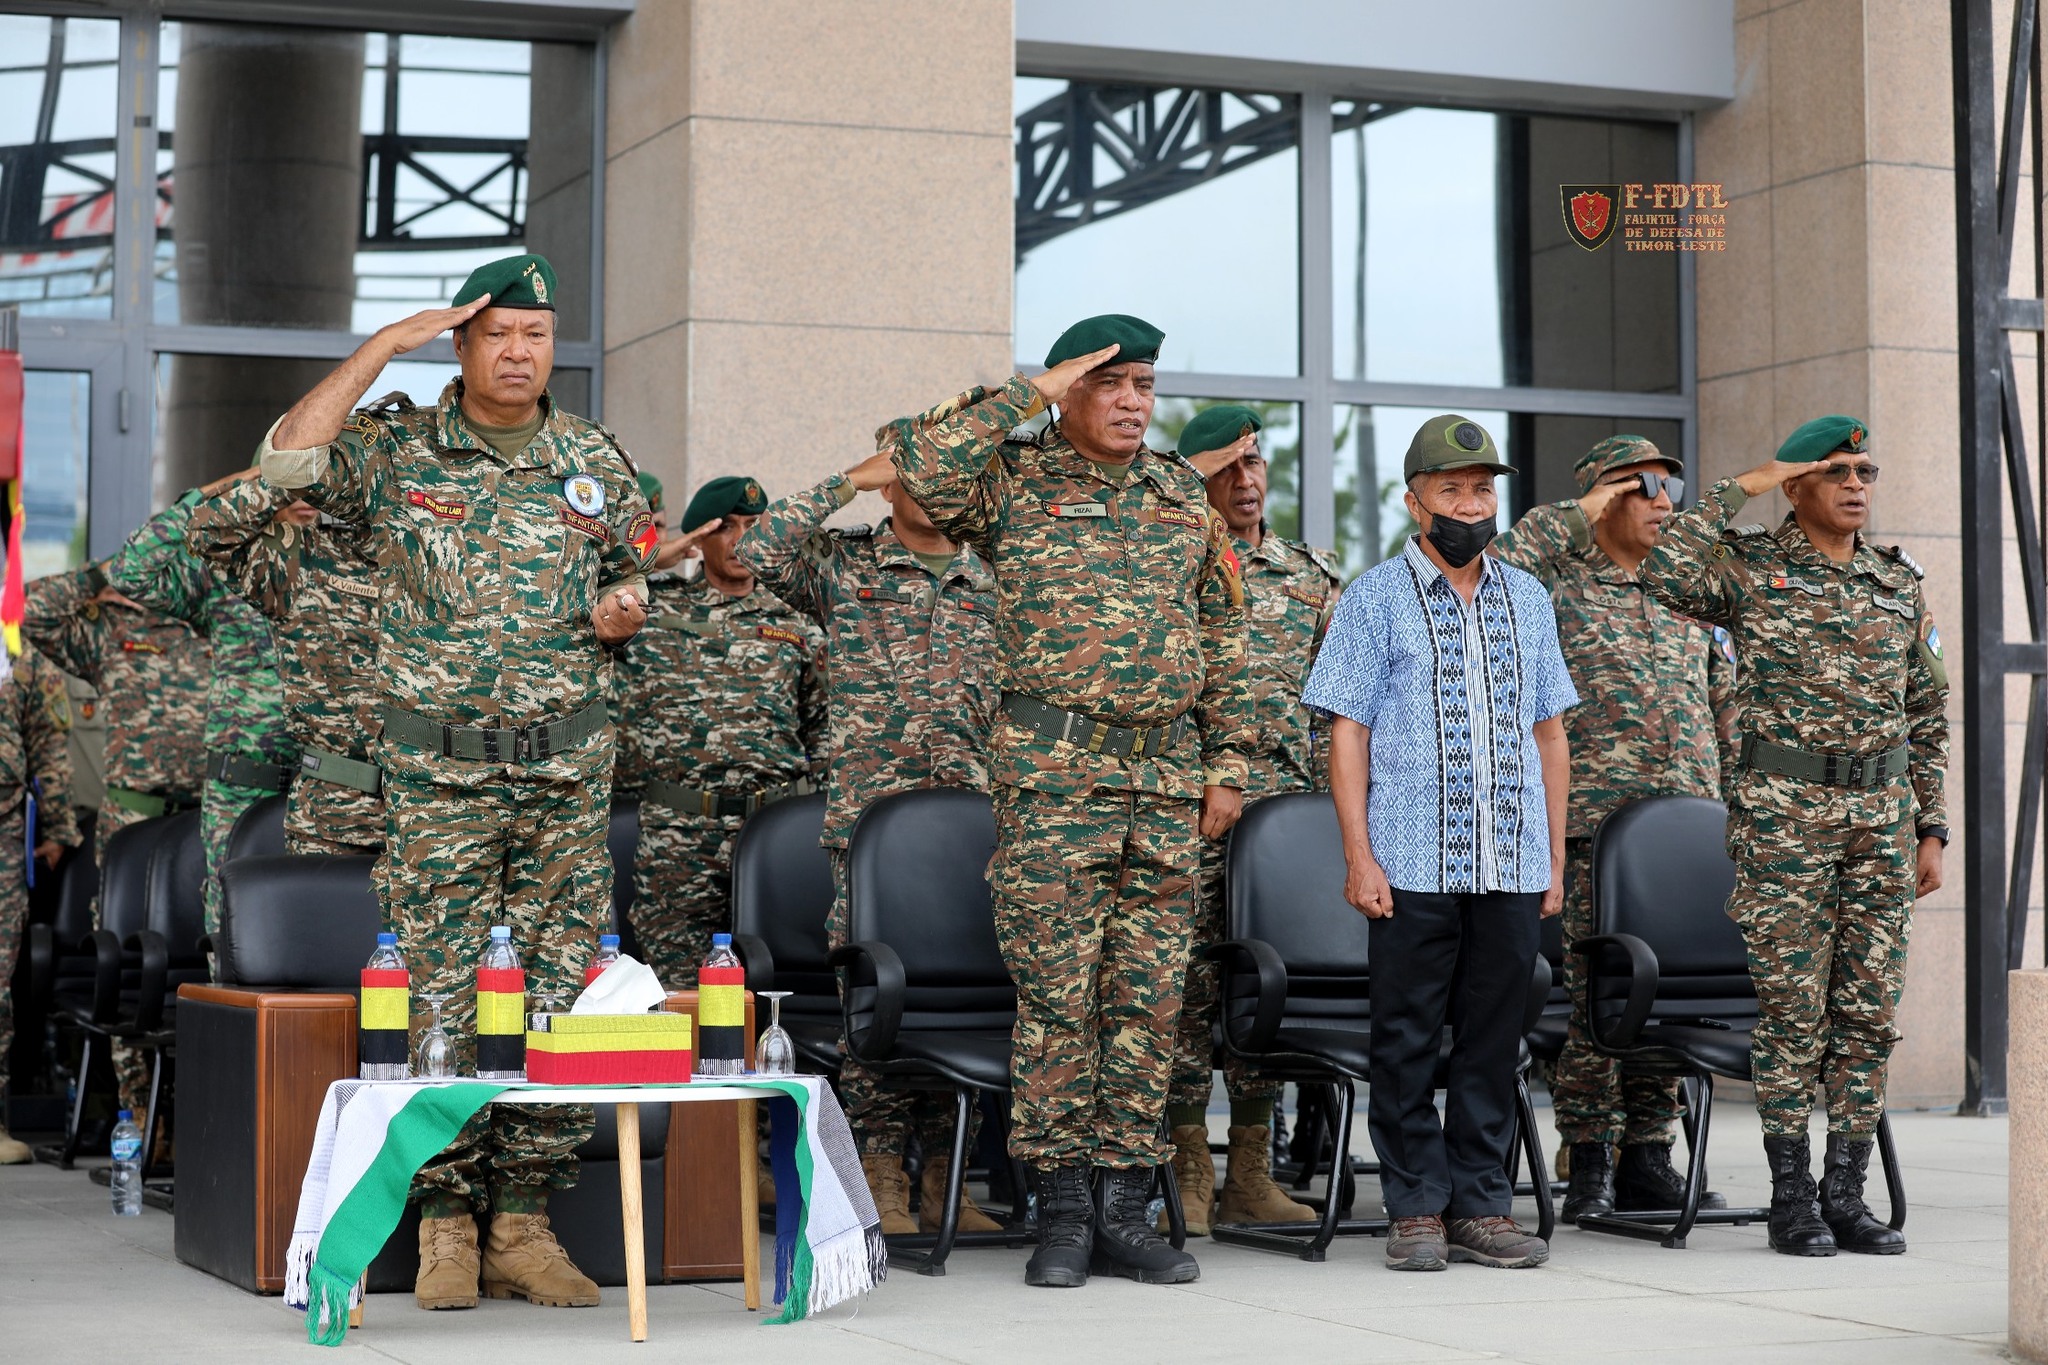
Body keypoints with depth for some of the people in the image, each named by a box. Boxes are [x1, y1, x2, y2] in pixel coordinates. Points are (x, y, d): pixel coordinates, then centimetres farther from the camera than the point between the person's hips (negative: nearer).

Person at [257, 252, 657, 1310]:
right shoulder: (400, 448, 2)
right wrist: (382, 347, -13)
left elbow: (628, 583, 22)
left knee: (559, 994, 2)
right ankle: (446, 1224, 6)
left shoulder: (598, 462, 11)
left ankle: (525, 1222, 9)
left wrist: (623, 612, -2)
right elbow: (287, 460, -15)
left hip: (568, 762, 3)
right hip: (439, 767, -3)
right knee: (442, 997, -2)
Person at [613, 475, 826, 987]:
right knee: (676, 992, -3)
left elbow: (821, 735, 17)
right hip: (674, 835, -1)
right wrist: (650, 561, -2)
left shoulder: (796, 630, 14)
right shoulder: (652, 608, 9)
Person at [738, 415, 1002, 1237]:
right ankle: (881, 1179, 1)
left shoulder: (987, 584, 16)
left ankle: (944, 1181, 9)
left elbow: (1007, 700, 19)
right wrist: (849, 482, -7)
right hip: (868, 813, -3)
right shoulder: (843, 565, 6)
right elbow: (758, 553, -12)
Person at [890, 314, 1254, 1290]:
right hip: (1052, 777, -4)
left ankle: (1125, 1207, 12)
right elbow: (925, 472, -19)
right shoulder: (1015, 485, 2)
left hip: (1167, 782, 4)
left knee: (1147, 998, 5)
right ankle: (1060, 1210, 5)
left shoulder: (1184, 498, 15)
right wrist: (1028, 396, -12)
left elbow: (1223, 640, 18)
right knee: (1056, 995, -4)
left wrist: (1226, 762, 11)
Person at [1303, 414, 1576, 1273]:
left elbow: (1549, 732, 17)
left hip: (1512, 867, 4)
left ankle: (1482, 1206, 13)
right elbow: (1348, 732, -1)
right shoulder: (1376, 598, 2)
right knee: (1408, 1040, 0)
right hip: (1412, 866, -3)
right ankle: (1416, 1210, 7)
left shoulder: (1528, 599, 14)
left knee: (1493, 1039, 6)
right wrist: (1359, 856, -9)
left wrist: (1556, 858, 11)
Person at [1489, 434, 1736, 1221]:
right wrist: (1576, 518, -12)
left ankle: (1648, 1163, 12)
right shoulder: (1556, 586, 2)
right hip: (1590, 827, -5)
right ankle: (1590, 1166, 3)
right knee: (1590, 995, -5)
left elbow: (1725, 709, 23)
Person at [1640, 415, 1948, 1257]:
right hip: (1783, 813, -4)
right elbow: (1664, 573, -22)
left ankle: (1846, 1195, 10)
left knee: (1870, 1007, 4)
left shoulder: (1900, 583, 12)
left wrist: (1932, 830, 9)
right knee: (1792, 1005, -2)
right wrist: (1738, 490, -14)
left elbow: (1928, 716, 15)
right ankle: (1791, 1197, 5)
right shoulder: (1749, 569, -1)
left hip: (1882, 814, 5)